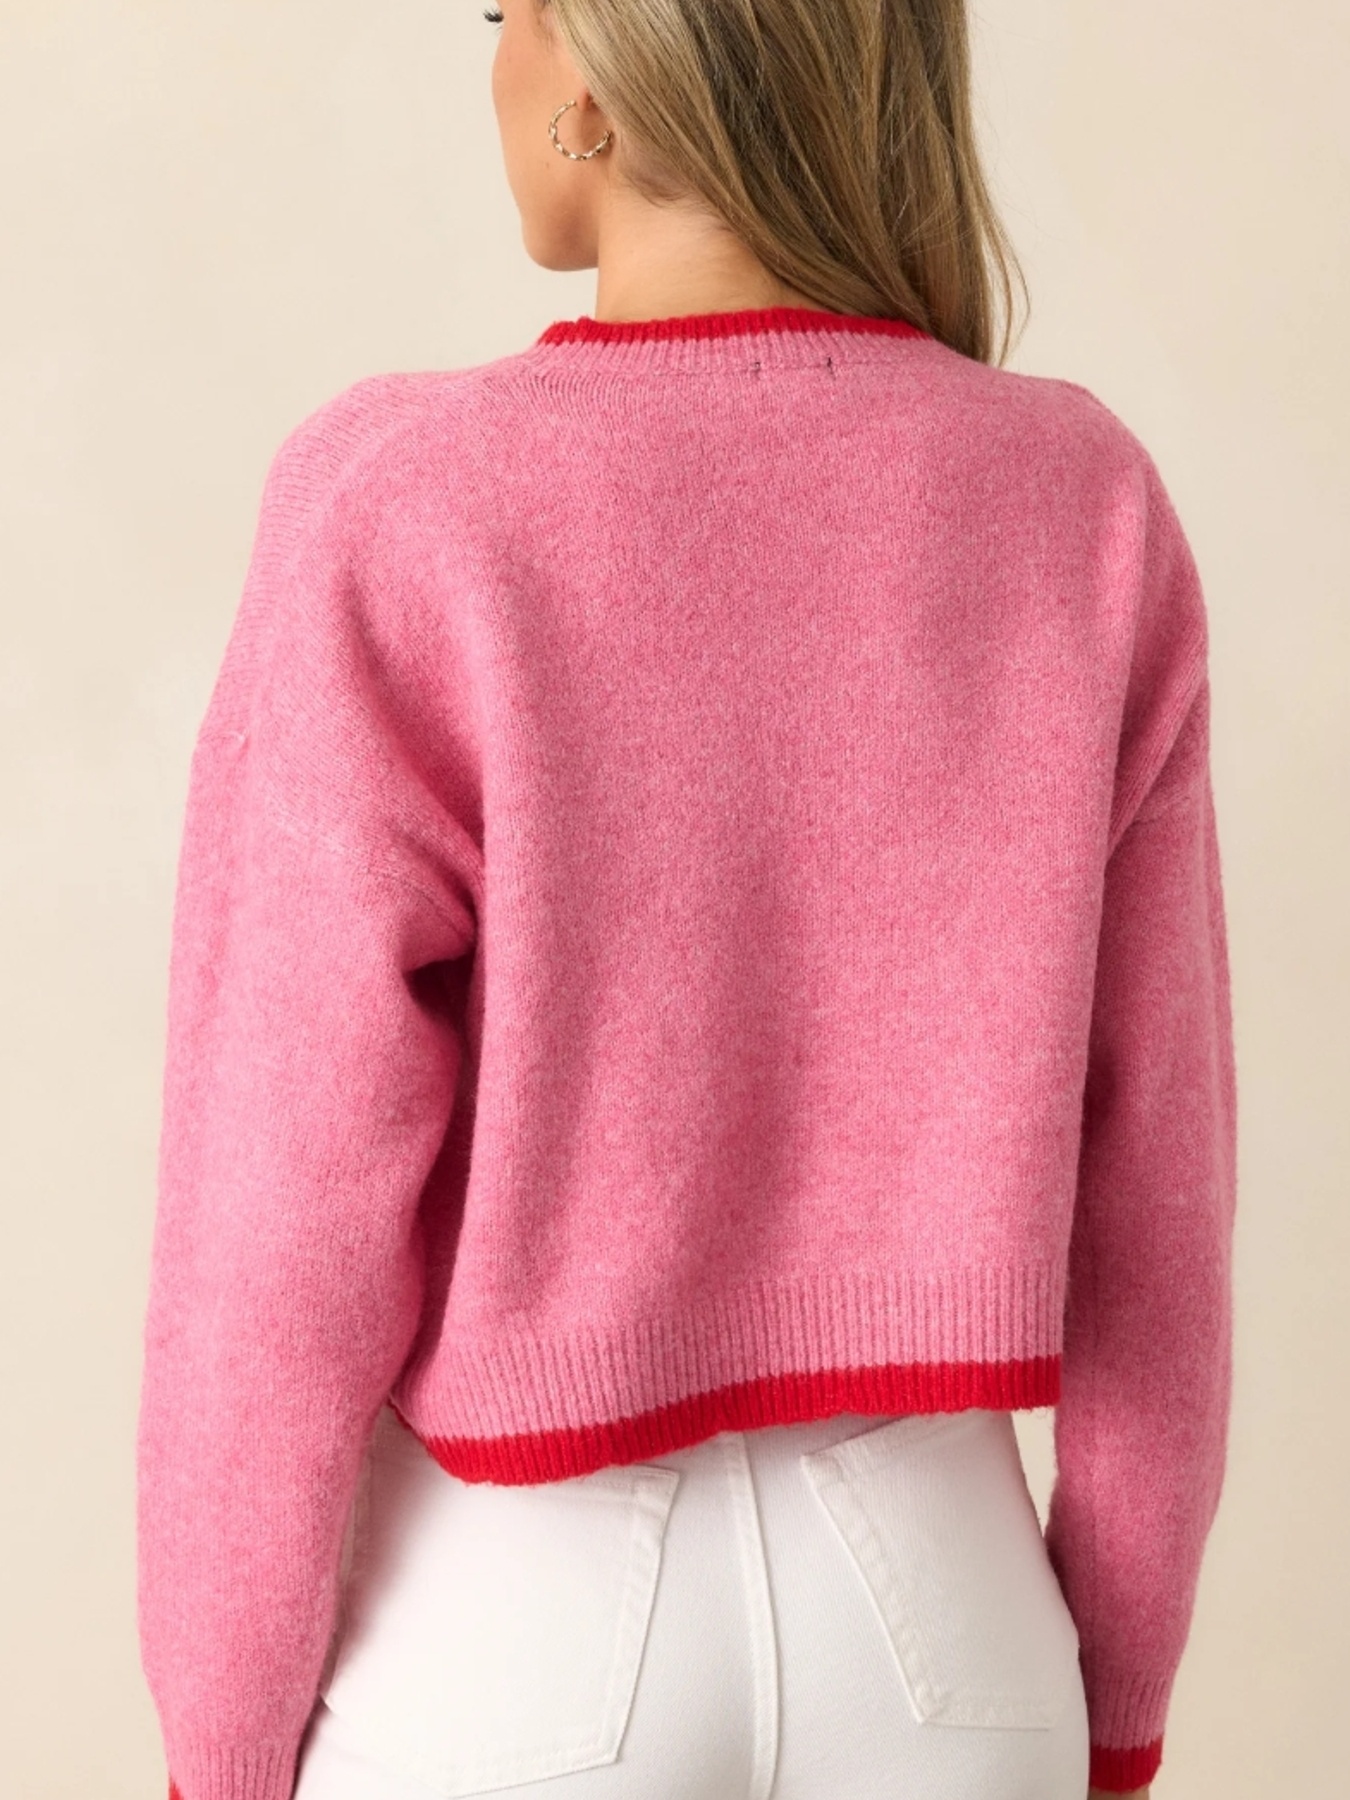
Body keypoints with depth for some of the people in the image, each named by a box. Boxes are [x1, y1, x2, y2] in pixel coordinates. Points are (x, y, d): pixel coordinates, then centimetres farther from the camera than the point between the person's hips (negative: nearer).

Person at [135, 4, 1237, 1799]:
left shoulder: (396, 526, -19)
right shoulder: (1086, 511, -8)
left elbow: (281, 1242, -16)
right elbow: (1149, 1175, -3)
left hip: (512, 1641, -3)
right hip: (927, 1627, 3)